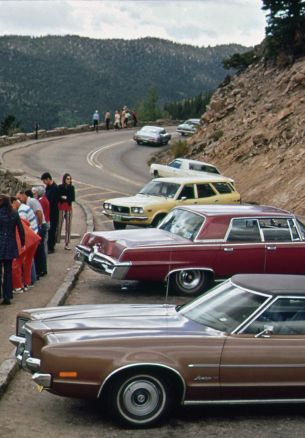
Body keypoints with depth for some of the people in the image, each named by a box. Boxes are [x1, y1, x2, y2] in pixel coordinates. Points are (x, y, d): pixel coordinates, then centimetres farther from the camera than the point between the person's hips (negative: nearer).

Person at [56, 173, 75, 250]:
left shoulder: (71, 187, 6)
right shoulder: (60, 187, -3)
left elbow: (73, 198, 0)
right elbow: (58, 197, -8)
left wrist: (65, 197, -12)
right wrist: (68, 198, -13)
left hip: (69, 208, 3)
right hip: (61, 207, -3)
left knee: (68, 225, 3)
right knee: (59, 224, -5)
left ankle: (67, 244, 7)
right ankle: (57, 241, 1)